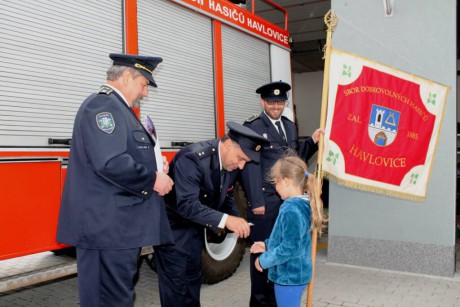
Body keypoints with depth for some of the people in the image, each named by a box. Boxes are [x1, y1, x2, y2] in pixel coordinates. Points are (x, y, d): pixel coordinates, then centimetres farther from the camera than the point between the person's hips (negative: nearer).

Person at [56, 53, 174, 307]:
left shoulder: (116, 107, 19)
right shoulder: (103, 104, -14)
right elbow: (110, 163, -26)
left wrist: (152, 163, 11)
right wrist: (153, 179, -14)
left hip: (116, 226, 11)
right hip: (107, 227, -11)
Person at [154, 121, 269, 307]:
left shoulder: (232, 162, -7)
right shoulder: (192, 158, -31)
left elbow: (224, 196, 6)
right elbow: (186, 205, -37)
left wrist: (236, 220, -12)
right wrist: (225, 220, -43)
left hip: (193, 223, 7)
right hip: (171, 223, -7)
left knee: (193, 276, 15)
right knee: (176, 280, -4)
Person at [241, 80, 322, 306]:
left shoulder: (289, 126, 16)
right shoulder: (252, 126, -7)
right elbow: (250, 165, -13)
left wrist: (312, 142, 6)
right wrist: (256, 201, -17)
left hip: (288, 199, 7)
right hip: (265, 200, -6)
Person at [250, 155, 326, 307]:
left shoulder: (291, 210, -26)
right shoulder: (302, 205, 4)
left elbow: (289, 248, -26)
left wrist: (264, 260, -15)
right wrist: (267, 245, 10)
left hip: (289, 276, -9)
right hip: (296, 273, 9)